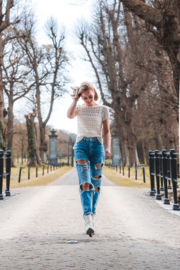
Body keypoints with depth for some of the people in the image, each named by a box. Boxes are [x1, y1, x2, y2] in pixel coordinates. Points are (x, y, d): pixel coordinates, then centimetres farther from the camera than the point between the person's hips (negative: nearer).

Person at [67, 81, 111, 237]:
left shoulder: (103, 109, 8)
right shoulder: (79, 108, 9)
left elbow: (107, 131, 7)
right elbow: (69, 115, -14)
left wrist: (108, 148, -5)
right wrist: (75, 99, -5)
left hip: (97, 146, 1)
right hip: (81, 146, -1)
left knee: (96, 184, 3)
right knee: (85, 182, -15)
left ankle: (92, 215, 19)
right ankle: (88, 220, -25)